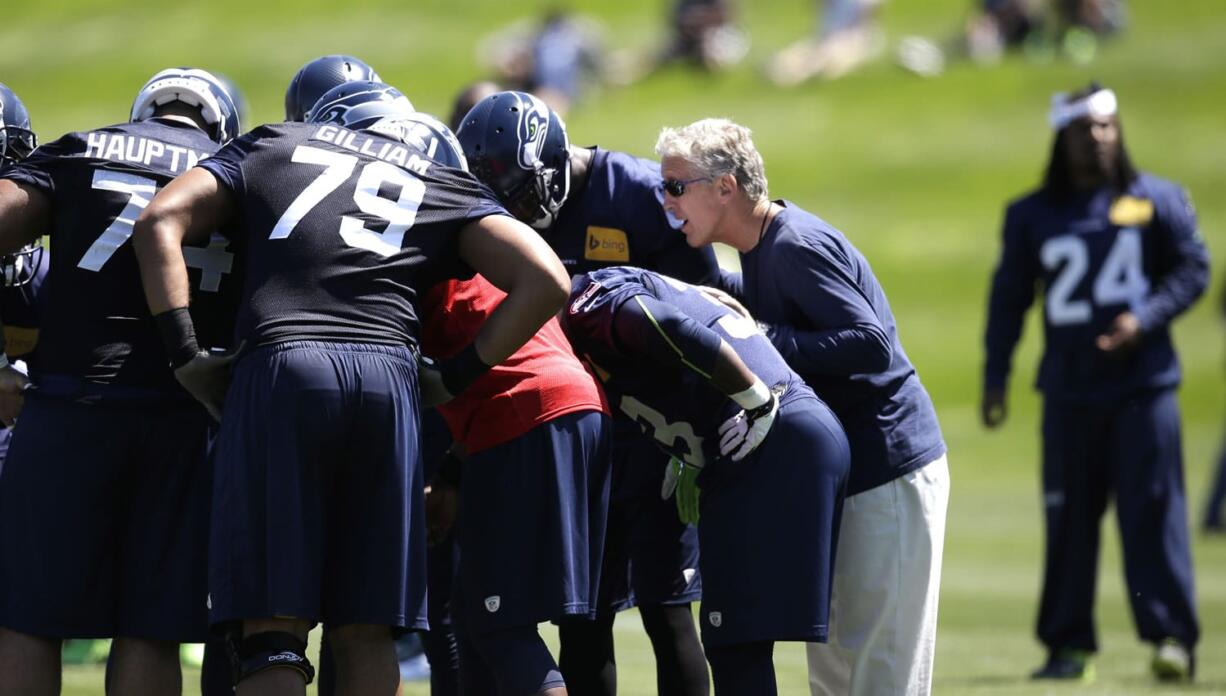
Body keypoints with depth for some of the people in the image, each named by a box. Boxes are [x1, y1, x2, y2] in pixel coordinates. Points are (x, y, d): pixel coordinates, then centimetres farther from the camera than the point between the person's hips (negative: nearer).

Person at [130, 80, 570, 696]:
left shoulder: (271, 145, 24)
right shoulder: (444, 187, 25)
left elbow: (159, 225, 9)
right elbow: (544, 281, 12)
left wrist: (185, 356, 8)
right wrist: (454, 378, 16)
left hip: (279, 368, -2)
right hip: (388, 374, 2)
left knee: (271, 629, -3)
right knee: (364, 632, 9)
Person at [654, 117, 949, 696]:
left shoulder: (798, 247, -20)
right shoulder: (761, 248, 10)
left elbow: (872, 345, -26)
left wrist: (765, 342, -24)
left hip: (891, 474, -10)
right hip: (842, 473, 10)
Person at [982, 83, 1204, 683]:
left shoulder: (1157, 200, 5)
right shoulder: (1031, 216, 10)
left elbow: (1192, 268, 4)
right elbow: (1009, 296, 13)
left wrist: (1145, 319, -12)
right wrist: (995, 377, 8)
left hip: (1143, 380, -2)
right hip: (1069, 387, 2)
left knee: (1153, 508, -8)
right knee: (1068, 517, 2)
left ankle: (1172, 638, -8)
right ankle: (1068, 644, 8)